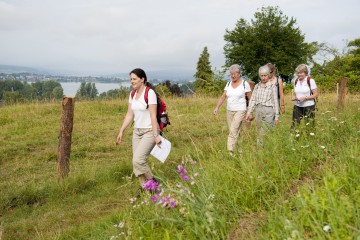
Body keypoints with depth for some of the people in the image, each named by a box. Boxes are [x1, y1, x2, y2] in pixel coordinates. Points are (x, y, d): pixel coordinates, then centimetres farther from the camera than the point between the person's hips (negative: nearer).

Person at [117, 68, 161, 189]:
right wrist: (121, 131, 9)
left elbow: (153, 116, -19)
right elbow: (129, 115, 12)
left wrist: (156, 135, -22)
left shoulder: (150, 93, -14)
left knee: (138, 160, -16)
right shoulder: (132, 94, 8)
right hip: (137, 131, 7)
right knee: (136, 162, 4)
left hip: (149, 131, -7)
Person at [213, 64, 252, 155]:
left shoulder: (245, 84, -6)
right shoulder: (228, 84, 7)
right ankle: (240, 150, 26)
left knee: (233, 131, -15)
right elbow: (223, 97, 2)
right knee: (235, 132, 11)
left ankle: (230, 151, -14)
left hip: (240, 111, -5)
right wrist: (217, 107, -12)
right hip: (229, 111, 5)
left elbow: (250, 98, -2)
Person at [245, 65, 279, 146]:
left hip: (268, 111, -4)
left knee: (265, 134, -8)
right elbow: (252, 100, 11)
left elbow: (275, 101, -1)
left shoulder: (272, 86, -1)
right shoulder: (257, 86, 11)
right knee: (260, 133, 10)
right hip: (258, 111, 5)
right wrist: (249, 112, 4)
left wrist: (276, 115, -2)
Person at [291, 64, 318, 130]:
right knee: (294, 125, -2)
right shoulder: (296, 81, 9)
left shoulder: (310, 81, -6)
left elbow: (316, 94, -7)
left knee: (309, 125, -1)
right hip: (297, 106, 4)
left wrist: (305, 98, -19)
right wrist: (294, 97, -5)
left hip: (309, 106, -4)